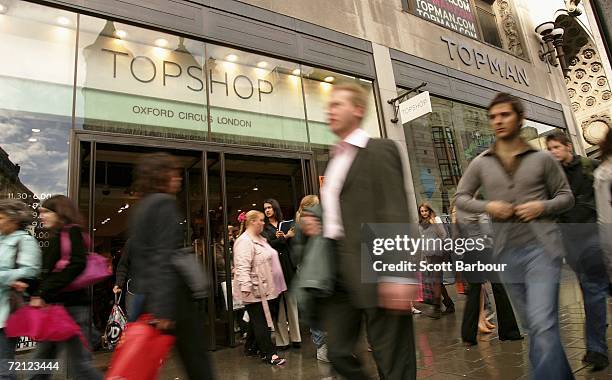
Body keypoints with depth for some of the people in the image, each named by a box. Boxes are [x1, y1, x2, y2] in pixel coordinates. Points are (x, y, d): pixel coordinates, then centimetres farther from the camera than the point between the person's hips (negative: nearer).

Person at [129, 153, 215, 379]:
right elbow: (166, 257, -21)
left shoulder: (140, 208, 16)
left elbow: (134, 258, 19)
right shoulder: (165, 202, -11)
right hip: (171, 296, -9)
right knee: (196, 360, 5)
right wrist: (164, 308, -24)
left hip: (146, 295, 9)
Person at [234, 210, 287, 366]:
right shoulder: (245, 242, -18)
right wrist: (245, 287, -32)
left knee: (257, 319, 18)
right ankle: (269, 354, 3)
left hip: (264, 288, 10)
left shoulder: (260, 239, 15)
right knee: (260, 321, -3)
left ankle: (251, 346, 33)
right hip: (254, 290, -10)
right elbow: (242, 267, -26)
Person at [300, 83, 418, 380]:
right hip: (337, 269, 8)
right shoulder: (335, 158, 19)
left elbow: (396, 213, -15)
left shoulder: (380, 150, -5)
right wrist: (315, 224, 6)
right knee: (337, 352, 12)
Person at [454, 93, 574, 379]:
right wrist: (487, 206, -10)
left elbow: (566, 197, 8)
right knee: (533, 325, 17)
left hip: (541, 248, -3)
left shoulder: (542, 159, 2)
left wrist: (543, 206, -12)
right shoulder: (480, 163, 5)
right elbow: (460, 197, 9)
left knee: (542, 324, -14)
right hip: (506, 253, 3)